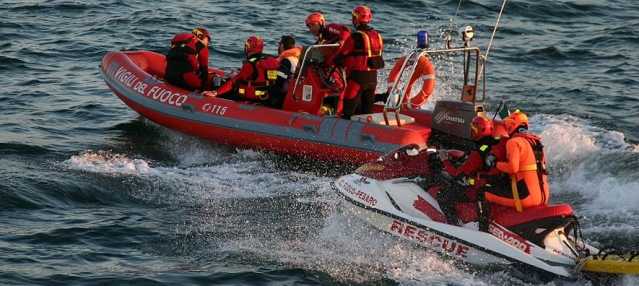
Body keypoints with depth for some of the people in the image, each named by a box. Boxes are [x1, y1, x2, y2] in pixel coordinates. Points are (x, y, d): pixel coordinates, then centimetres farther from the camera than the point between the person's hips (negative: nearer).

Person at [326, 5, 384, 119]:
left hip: (358, 76, -7)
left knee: (348, 107, -1)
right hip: (373, 77, 7)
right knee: (367, 109, 13)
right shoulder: (377, 36, 6)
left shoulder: (355, 37, -15)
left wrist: (327, 63, 9)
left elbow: (340, 55, -9)